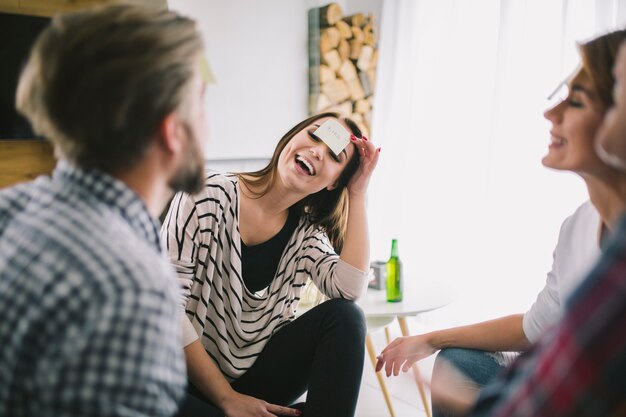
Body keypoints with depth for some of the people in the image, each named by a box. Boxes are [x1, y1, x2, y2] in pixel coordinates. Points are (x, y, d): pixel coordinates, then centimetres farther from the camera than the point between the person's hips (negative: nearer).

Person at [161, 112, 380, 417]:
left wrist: (358, 194, -11)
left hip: (257, 379, 4)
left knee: (344, 316, -16)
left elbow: (350, 288, -18)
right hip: (190, 381, -4)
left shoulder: (306, 233, 2)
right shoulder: (211, 194, -12)